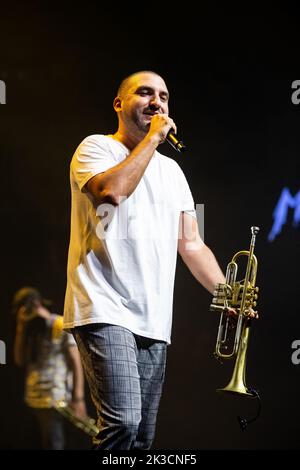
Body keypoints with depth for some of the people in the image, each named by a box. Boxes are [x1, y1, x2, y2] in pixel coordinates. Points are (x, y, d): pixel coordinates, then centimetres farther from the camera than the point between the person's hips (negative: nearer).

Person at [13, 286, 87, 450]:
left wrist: (78, 398, -14)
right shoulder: (31, 329, 16)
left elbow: (76, 363, -8)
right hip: (35, 398, 7)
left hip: (55, 398, -7)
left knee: (53, 444, -12)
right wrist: (20, 329, 3)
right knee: (46, 443, 10)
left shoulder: (62, 326, -6)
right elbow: (20, 360, 8)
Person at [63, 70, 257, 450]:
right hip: (105, 311, -7)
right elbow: (113, 190, -21)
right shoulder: (96, 147, 2)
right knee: (122, 422, -23)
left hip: (154, 322, 7)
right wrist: (152, 137, -9)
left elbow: (190, 244, 22)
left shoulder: (171, 169, 21)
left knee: (142, 437, 6)